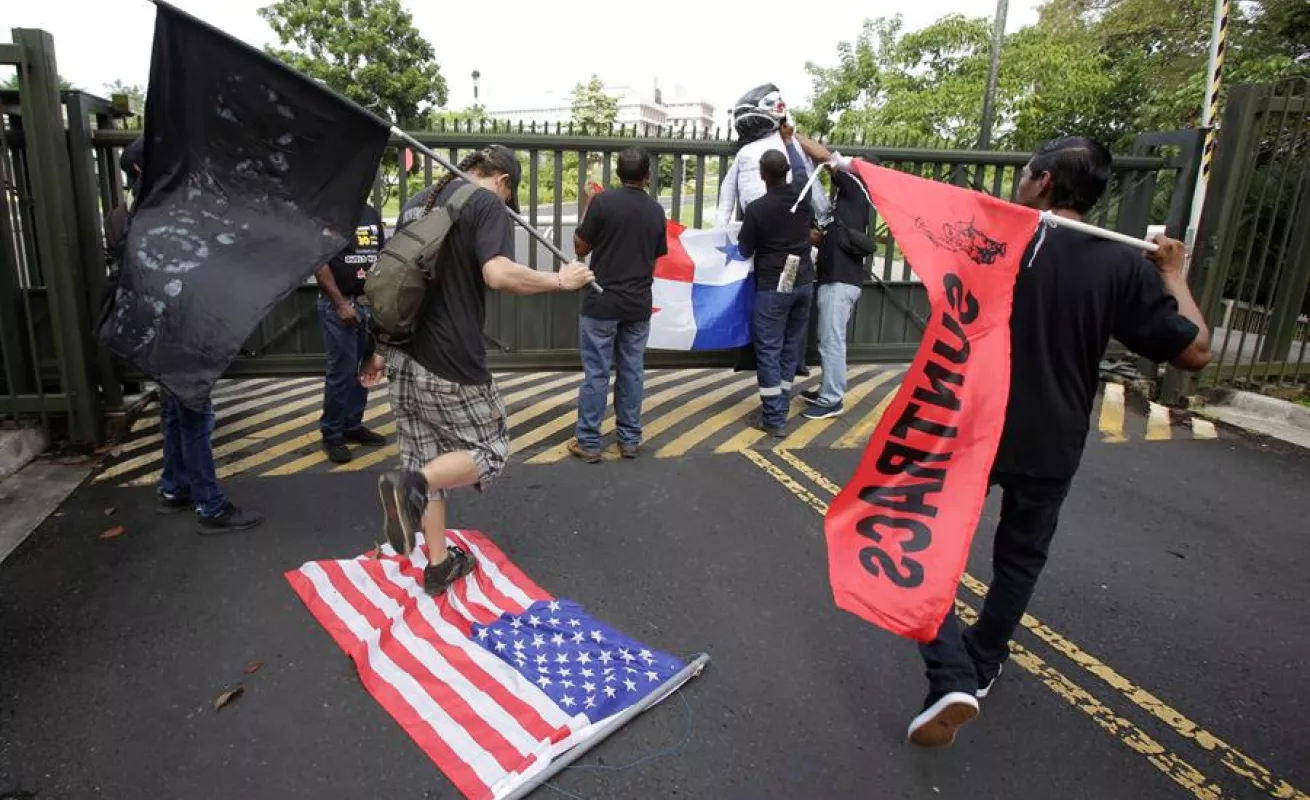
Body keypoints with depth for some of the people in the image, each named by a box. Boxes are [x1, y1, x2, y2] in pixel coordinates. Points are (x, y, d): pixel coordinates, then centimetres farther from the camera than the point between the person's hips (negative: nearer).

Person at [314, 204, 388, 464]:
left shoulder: (372, 213, 12)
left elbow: (382, 256, 17)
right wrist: (340, 304, -16)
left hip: (370, 303, 6)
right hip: (339, 305, -6)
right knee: (341, 371, -3)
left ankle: (353, 425, 24)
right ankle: (332, 434, 10)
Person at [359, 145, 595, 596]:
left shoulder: (423, 201, 17)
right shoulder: (487, 204, -7)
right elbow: (498, 274, -25)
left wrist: (381, 349, 25)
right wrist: (558, 280, -10)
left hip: (405, 355, 8)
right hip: (449, 362, -8)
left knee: (428, 460, 15)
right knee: (490, 450, 8)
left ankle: (439, 564, 21)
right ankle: (410, 487, -16)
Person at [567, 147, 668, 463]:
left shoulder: (603, 202, -10)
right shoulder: (656, 210, 4)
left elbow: (581, 248, -2)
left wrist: (587, 209, 10)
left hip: (602, 302, -3)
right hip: (638, 304, 4)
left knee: (596, 374, 2)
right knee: (632, 373, 11)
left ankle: (589, 443, 8)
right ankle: (630, 439, 19)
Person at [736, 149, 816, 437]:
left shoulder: (756, 209, -16)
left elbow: (744, 250, -4)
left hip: (772, 287, -6)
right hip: (804, 282, 6)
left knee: (768, 350, 1)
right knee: (790, 346, 15)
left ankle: (774, 419, 1)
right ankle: (780, 408, 24)